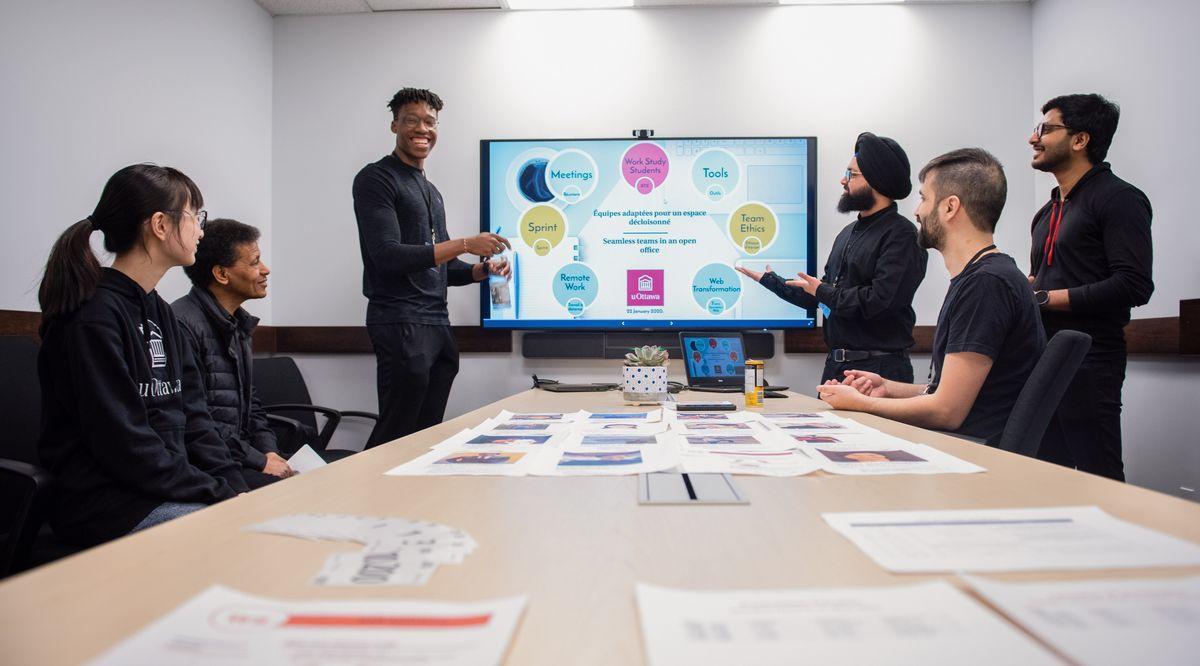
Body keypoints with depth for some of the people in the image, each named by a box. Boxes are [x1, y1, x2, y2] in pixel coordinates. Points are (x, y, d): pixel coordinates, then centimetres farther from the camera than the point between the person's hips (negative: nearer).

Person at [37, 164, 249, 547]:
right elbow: (125, 446, -18)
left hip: (167, 490, 8)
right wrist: (219, 492, -14)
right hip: (108, 506, -8)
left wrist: (233, 486, 0)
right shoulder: (94, 317, -14)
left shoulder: (159, 313, 14)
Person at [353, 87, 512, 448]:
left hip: (438, 323, 8)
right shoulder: (376, 179, -4)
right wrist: (465, 244, -18)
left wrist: (484, 270, 4)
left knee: (428, 431, 9)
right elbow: (388, 256, -16)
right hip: (400, 322, -8)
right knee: (395, 436, -6)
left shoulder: (431, 191, 22)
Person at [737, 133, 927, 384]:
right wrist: (769, 279, 20)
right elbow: (819, 299, 20)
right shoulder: (848, 233, 16)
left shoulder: (901, 235, -12)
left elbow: (880, 301, -24)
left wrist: (822, 291, -10)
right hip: (835, 364, 8)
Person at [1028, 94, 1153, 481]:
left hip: (1089, 365, -8)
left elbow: (1134, 286, -17)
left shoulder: (1119, 198, -5)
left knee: (1099, 479, -4)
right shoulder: (1048, 213, 21)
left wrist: (1045, 298, -15)